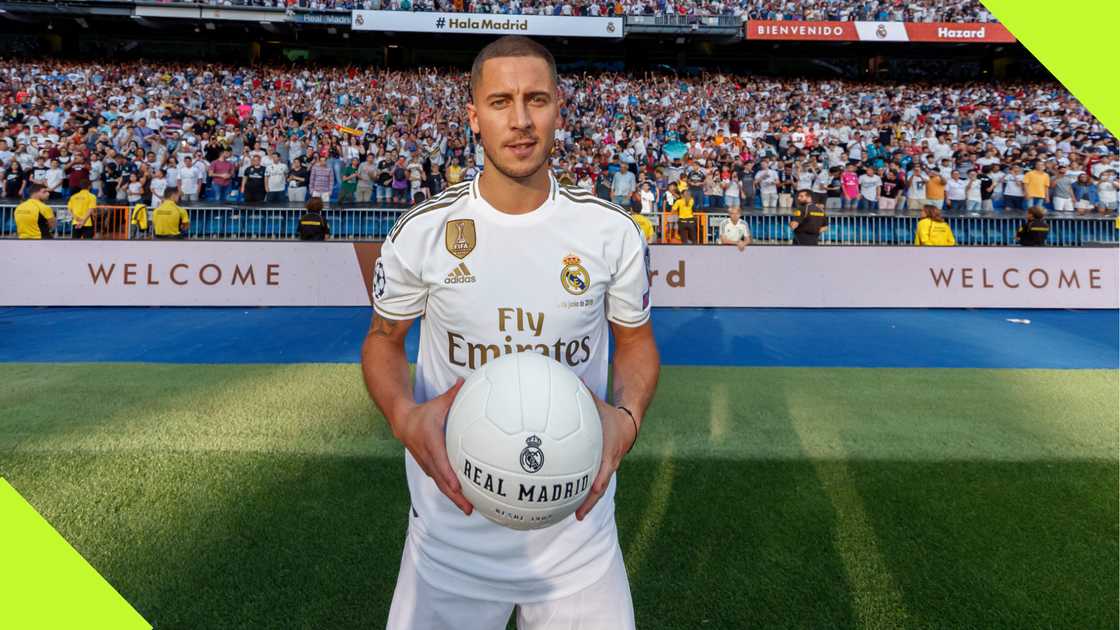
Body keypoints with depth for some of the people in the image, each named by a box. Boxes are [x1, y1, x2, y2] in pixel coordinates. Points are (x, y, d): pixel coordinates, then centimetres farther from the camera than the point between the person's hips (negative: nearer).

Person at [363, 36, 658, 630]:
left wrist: (626, 418, -15)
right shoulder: (421, 231, -9)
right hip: (454, 514, 0)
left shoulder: (611, 230, -7)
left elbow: (636, 341, 5)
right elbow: (383, 340, 4)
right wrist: (404, 418, -17)